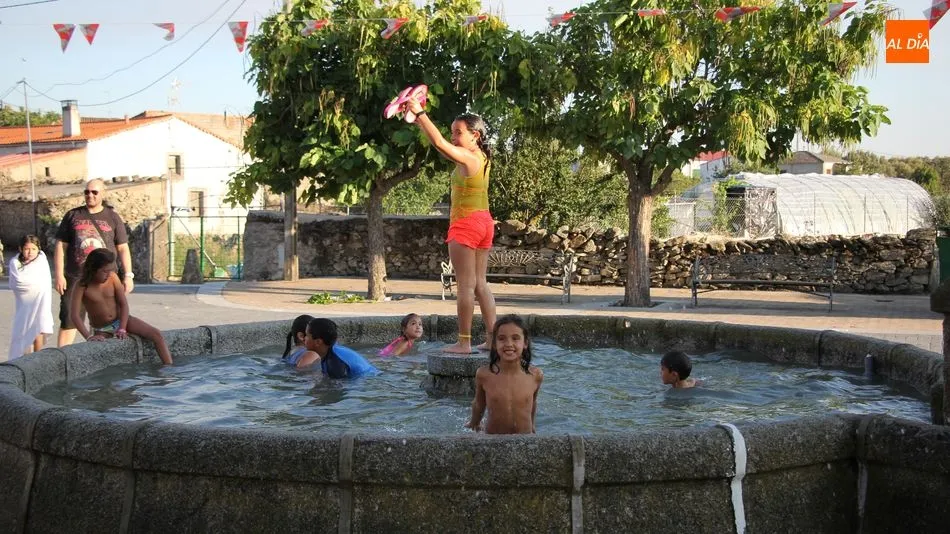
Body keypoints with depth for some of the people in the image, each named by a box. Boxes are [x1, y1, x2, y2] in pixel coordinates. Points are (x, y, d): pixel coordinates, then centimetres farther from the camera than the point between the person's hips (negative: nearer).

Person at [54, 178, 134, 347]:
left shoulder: (112, 218, 8)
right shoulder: (72, 216, 8)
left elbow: (123, 248, 7)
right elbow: (61, 246, 7)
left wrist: (128, 275, -2)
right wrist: (59, 275, -1)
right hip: (76, 278, 0)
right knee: (68, 320, -2)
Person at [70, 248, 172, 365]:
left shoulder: (113, 278, -11)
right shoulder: (82, 285, -18)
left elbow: (123, 304, -9)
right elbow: (74, 315, -23)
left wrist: (122, 329, -19)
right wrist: (88, 336, -32)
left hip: (121, 320, 1)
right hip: (102, 330, -1)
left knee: (156, 334, -16)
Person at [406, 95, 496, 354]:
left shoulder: (467, 157, -14)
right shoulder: (483, 157, 11)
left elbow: (439, 143, -25)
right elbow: (444, 143, 20)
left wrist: (421, 113, -17)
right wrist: (420, 121, 19)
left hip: (466, 224, -9)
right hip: (484, 222, 9)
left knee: (466, 285, -6)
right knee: (480, 284, 12)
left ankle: (464, 342, -3)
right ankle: (492, 338, 12)